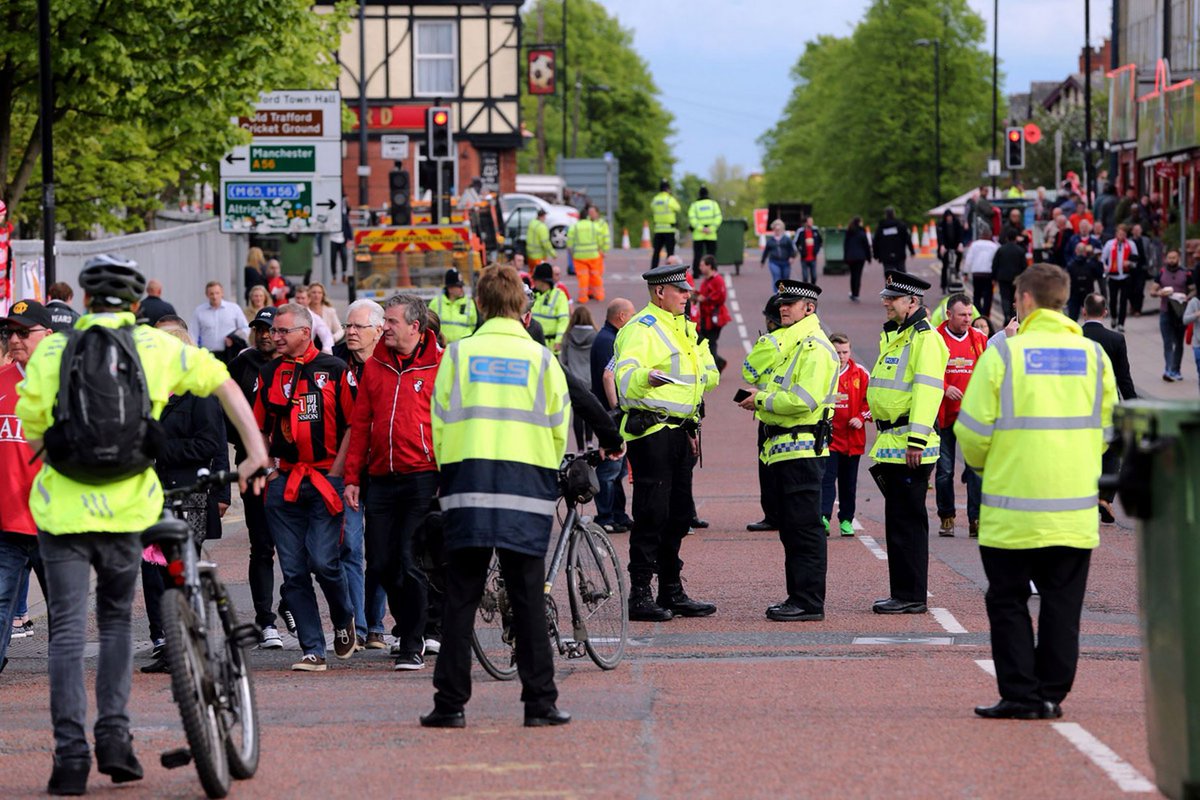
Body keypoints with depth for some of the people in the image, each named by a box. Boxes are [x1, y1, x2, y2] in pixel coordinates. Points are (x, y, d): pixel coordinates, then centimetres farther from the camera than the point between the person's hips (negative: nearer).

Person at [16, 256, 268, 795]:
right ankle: (114, 736, 8)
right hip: (126, 506, 1)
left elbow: (32, 433, 0)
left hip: (62, 507, -1)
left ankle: (71, 755, -3)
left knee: (67, 630, 3)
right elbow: (223, 384, 8)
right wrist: (256, 452, 14)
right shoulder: (156, 346, 5)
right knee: (116, 618, 19)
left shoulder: (51, 350, 1)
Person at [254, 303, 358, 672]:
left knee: (323, 561, -12)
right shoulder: (269, 374, 11)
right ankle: (313, 651, 4)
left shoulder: (335, 370, -1)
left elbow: (354, 425, 0)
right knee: (293, 571, 0)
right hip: (283, 482, 4)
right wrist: (265, 470, 9)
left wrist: (335, 472, -7)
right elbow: (259, 428, 19)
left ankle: (343, 619, 17)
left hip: (325, 479, -4)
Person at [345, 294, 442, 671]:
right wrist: (352, 477, 10)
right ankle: (409, 624, 26)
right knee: (380, 565, 3)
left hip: (422, 480, -5)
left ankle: (413, 645, 1)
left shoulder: (440, 365, -1)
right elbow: (360, 424, 15)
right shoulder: (374, 366, 13)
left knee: (410, 563, -7)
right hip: (381, 480, 5)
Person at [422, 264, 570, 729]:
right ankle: (540, 703, 2)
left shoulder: (458, 353, 2)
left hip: (467, 485, 0)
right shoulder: (540, 358, 2)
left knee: (460, 599, 3)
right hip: (527, 486, 0)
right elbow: (558, 429, 5)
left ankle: (451, 704, 1)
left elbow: (439, 423, 3)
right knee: (528, 599, 3)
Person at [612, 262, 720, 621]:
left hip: (680, 433, 9)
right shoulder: (641, 329, -11)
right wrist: (647, 377, -45)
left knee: (678, 514, 12)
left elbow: (708, 373, 29)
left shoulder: (683, 328, 17)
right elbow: (625, 376, -28)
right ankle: (639, 595, -6)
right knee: (651, 515, -9)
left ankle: (672, 592, 19)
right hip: (651, 432, -9)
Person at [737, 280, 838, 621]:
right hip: (784, 449, 11)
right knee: (790, 527, 13)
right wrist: (762, 399, 7)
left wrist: (763, 400, -12)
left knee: (804, 527, -9)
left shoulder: (814, 346, -13)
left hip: (803, 449, -11)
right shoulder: (789, 343, 20)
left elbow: (803, 400, -23)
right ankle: (798, 596, 18)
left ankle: (809, 602, -8)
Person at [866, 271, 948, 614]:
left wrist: (916, 440, -26)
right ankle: (903, 593, 17)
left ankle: (911, 596, -4)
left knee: (908, 521, -7)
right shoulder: (895, 336, 19)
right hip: (892, 443, 10)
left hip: (909, 445, -10)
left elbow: (927, 390, -21)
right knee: (898, 520, 12)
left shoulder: (925, 338, -13)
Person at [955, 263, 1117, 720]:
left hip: (1012, 510, -3)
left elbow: (973, 429, -6)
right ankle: (1052, 695, 10)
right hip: (1075, 509, 3)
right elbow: (1109, 428, 11)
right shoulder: (1093, 355, 3)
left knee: (1008, 602, 7)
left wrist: (982, 462, 14)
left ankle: (1020, 695, 4)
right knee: (1062, 604, 9)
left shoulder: (1004, 353, -8)